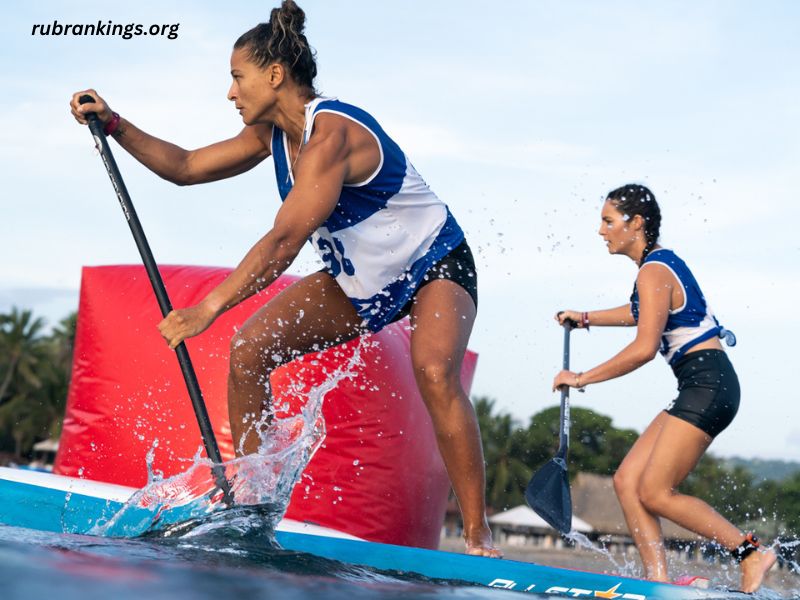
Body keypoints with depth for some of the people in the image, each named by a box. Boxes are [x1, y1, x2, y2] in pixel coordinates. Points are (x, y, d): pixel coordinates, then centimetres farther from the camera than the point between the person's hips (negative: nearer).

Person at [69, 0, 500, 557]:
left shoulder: (331, 133, -31)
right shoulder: (273, 133, -3)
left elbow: (284, 242, -37)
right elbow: (186, 167, 7)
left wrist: (210, 306, -40)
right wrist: (115, 125, -3)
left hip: (434, 267, -8)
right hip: (359, 283, 8)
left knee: (434, 372, -35)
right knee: (249, 349, -8)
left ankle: (479, 540, -28)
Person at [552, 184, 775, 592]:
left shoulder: (654, 272, -12)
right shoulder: (663, 261, 17)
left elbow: (645, 348, -20)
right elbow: (641, 313, 38)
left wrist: (582, 378, -12)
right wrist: (586, 318, 39)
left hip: (707, 385, -10)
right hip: (702, 389, 10)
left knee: (654, 493, -12)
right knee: (627, 481, 3)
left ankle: (751, 554, -6)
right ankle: (659, 580, -3)